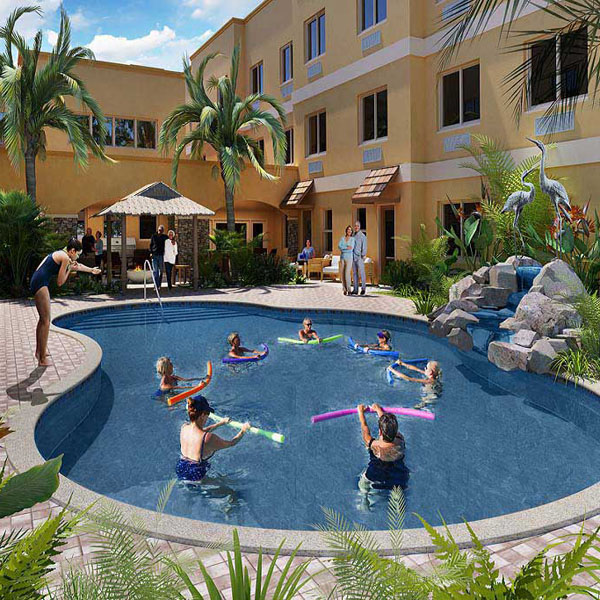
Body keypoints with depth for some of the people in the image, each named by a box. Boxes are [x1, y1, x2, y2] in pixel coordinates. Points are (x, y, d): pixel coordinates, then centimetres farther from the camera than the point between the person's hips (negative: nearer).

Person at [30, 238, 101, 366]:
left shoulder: (60, 254, 18)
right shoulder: (65, 258, -12)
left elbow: (77, 265, 36)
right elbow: (60, 282, -10)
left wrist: (91, 270, 48)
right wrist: (69, 268, 1)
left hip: (36, 283, 11)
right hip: (40, 284, -11)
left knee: (43, 319, 22)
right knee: (46, 321, -6)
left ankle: (39, 351, 35)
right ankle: (42, 359, -1)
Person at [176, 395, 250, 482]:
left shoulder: (184, 428, -8)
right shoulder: (209, 438, -28)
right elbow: (231, 443, -9)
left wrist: (221, 423, 27)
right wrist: (243, 430, 8)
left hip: (180, 471, 7)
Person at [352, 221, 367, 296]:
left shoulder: (362, 236, -3)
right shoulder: (353, 236, 15)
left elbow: (364, 246, -10)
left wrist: (363, 255, -20)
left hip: (360, 257, -6)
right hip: (353, 257, 6)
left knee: (361, 272, -6)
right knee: (354, 273, 5)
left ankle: (363, 289, 2)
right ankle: (355, 290, 8)